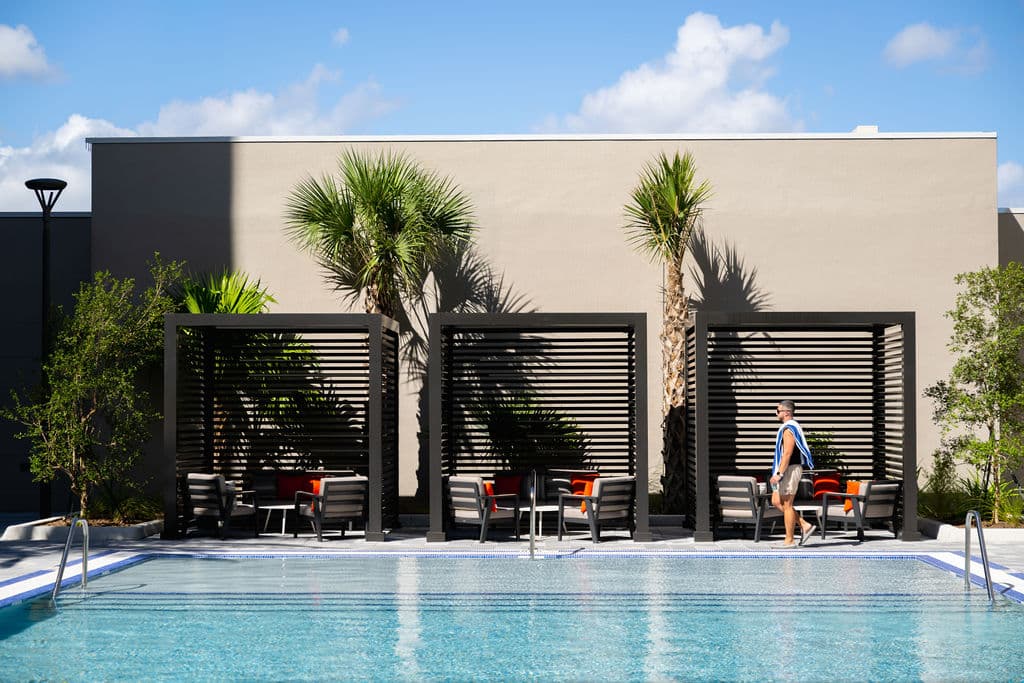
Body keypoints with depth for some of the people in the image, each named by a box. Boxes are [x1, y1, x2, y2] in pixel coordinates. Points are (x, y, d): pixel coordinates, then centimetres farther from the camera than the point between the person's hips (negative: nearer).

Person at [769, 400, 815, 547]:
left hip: (790, 469, -10)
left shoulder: (789, 429, -16)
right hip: (788, 470, 10)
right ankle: (805, 526, 11)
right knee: (776, 502, 13)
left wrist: (779, 474, -24)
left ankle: (789, 541, -1)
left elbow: (787, 454, -23)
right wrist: (778, 473, 25)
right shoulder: (793, 427, 17)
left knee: (786, 505, -5)